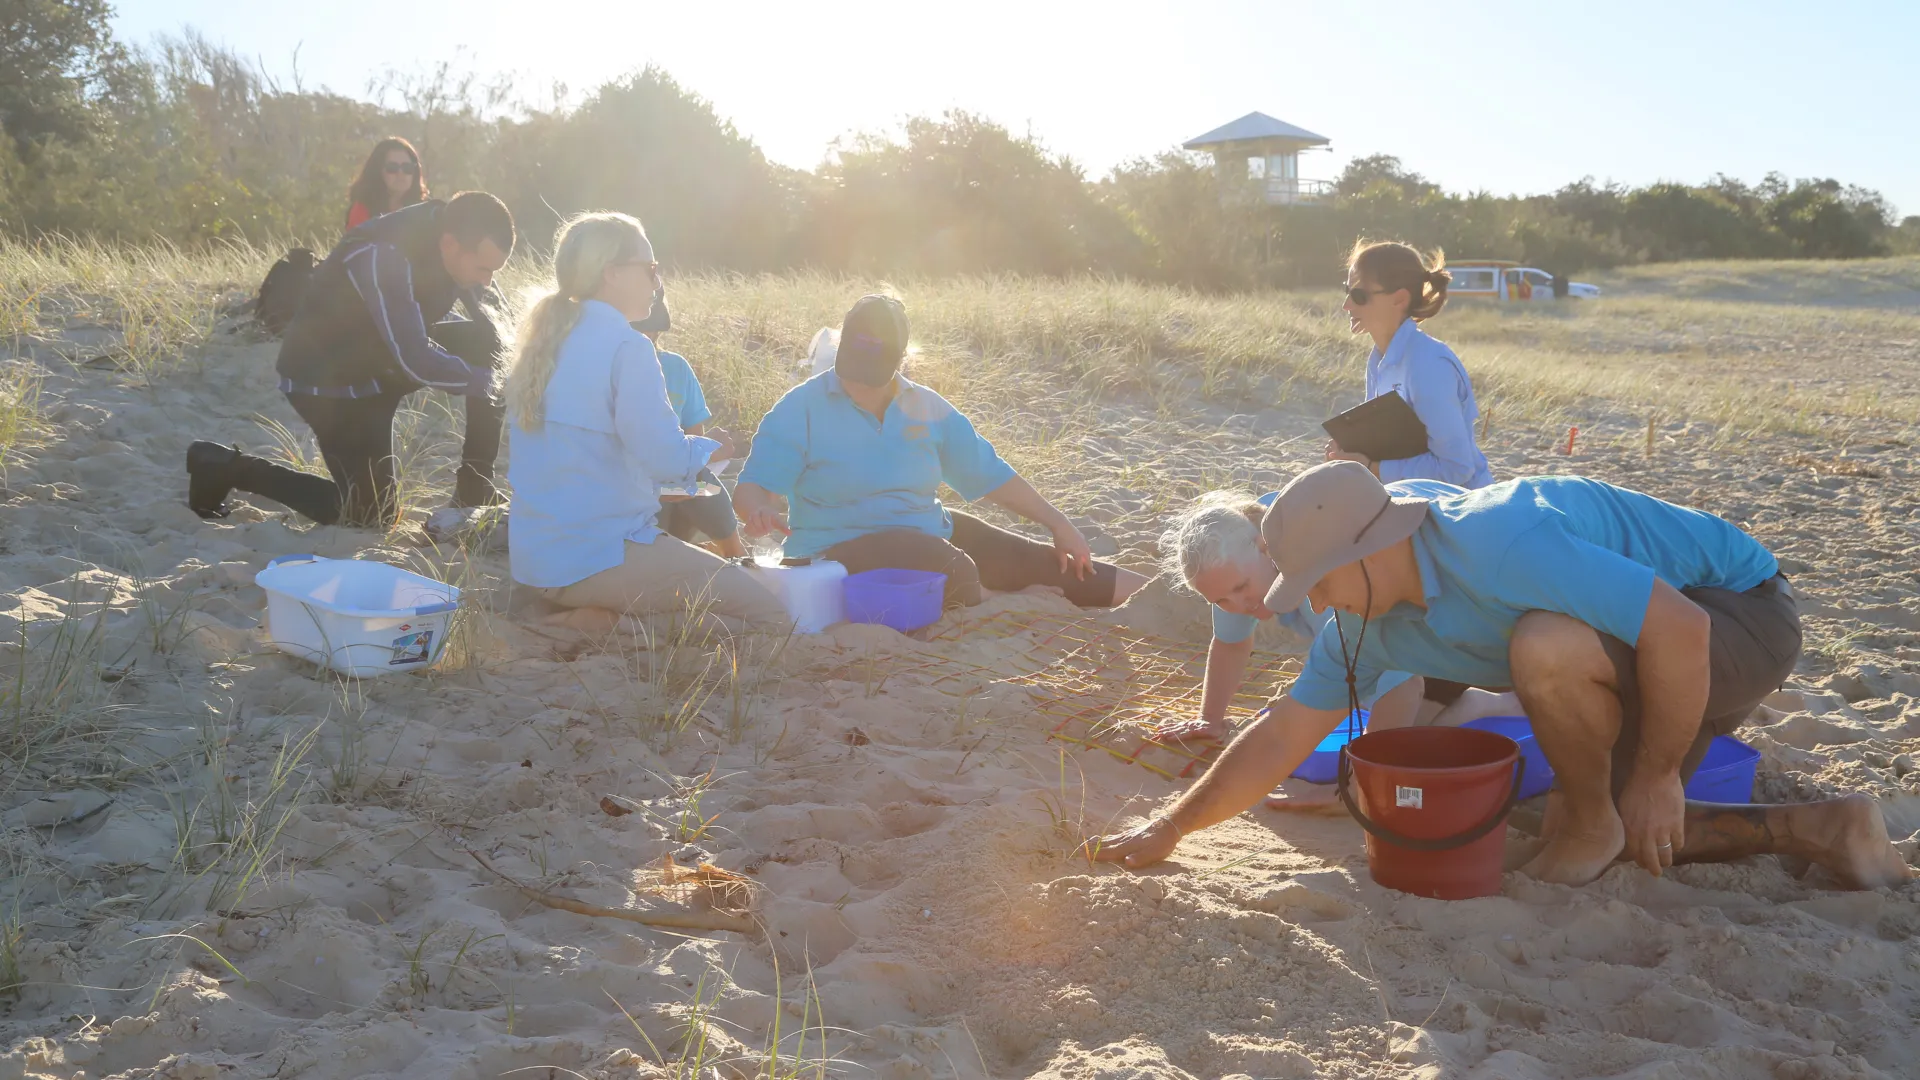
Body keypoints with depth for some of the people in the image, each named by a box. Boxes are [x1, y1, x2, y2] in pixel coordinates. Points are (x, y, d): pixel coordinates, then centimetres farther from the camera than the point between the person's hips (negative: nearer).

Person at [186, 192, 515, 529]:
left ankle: (476, 486, -2)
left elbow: (485, 324, -1)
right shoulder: (382, 258, -36)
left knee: (485, 342, -13)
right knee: (373, 515, -3)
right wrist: (488, 381, -26)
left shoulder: (452, 233, -12)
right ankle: (227, 466, 9)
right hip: (328, 377, -7)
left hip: (387, 357, 7)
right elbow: (415, 361, -36)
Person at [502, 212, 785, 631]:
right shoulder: (626, 348, -16)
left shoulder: (544, 339, 10)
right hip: (598, 559, -9)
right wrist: (708, 446, 1)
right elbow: (665, 458, -20)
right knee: (768, 612, -4)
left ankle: (607, 620, 7)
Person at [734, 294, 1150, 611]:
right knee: (956, 571, -33)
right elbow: (752, 486, -17)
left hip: (931, 531, 5)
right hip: (844, 549, -5)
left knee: (1036, 561, 1)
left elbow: (989, 474, 10)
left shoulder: (927, 408, 3)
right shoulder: (800, 409, -10)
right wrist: (758, 510, -41)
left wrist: (1058, 524, 8)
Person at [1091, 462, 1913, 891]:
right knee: (1602, 836, 12)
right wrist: (1168, 832, -5)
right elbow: (1284, 734, -2)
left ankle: (1592, 825, -9)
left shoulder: (1495, 544, -36)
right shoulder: (1365, 626, -7)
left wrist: (1654, 776, -24)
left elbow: (1679, 627, -37)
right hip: (1650, 654, 9)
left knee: (1543, 647, -36)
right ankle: (1818, 830, 17)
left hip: (1735, 611, -9)